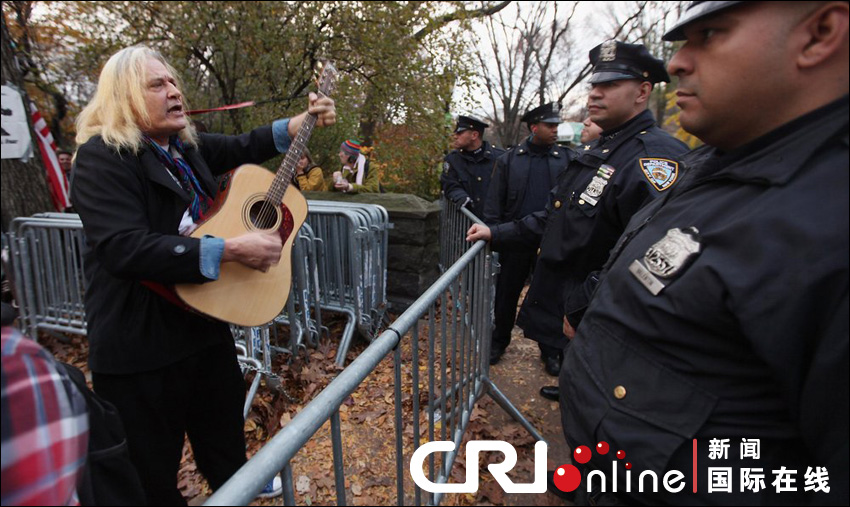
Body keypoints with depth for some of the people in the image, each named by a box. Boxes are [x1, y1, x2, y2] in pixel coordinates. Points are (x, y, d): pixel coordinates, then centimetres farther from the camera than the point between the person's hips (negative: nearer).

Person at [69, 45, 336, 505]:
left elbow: (244, 147, 19)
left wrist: (306, 121, 6)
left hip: (204, 319, 9)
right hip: (141, 343, -8)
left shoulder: (185, 146, 6)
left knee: (224, 420, 29)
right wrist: (231, 250, -33)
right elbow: (125, 248, -31)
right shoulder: (103, 157, -19)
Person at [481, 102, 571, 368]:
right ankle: (499, 342, 32)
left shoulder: (567, 159, 1)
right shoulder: (508, 160, 1)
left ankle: (550, 350, 29)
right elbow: (494, 201, 1)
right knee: (506, 294, 12)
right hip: (515, 242, 0)